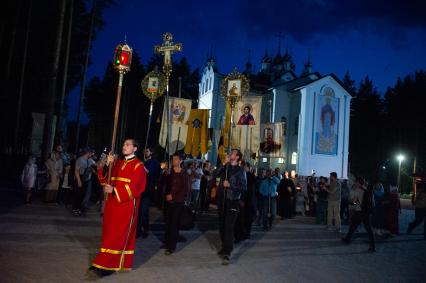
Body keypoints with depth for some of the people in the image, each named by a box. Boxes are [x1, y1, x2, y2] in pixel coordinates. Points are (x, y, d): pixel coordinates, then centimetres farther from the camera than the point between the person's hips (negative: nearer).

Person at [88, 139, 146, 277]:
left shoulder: (138, 166, -7)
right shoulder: (118, 163, 13)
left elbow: (135, 187, -16)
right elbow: (107, 181, 8)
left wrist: (114, 191, -23)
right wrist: (102, 168, -9)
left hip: (126, 205, -7)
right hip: (112, 203, 7)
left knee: (117, 235, -4)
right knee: (109, 233, 11)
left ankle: (107, 264, -1)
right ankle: (115, 261, 22)